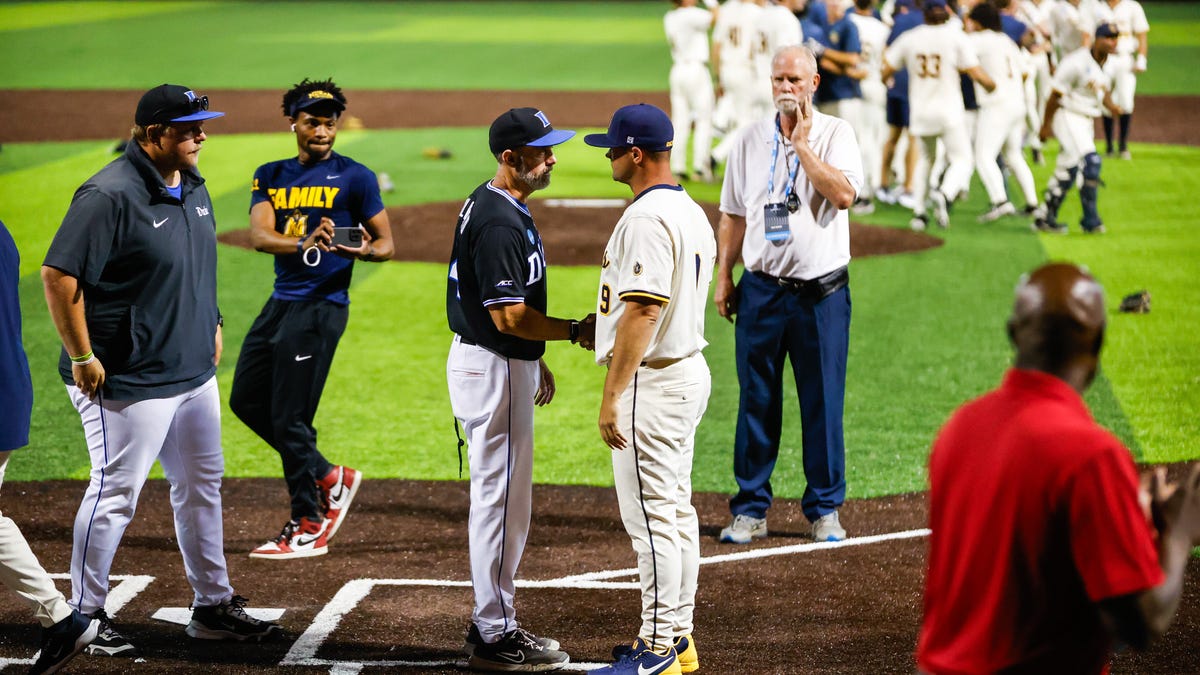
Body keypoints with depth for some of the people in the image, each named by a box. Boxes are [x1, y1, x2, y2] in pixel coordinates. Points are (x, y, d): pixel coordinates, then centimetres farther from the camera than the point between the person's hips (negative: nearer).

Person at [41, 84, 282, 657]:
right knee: (115, 495, -1)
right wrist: (82, 359, -20)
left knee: (201, 486, 16)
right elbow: (59, 275, -21)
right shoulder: (111, 195, -20)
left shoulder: (192, 186, 8)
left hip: (195, 373, 9)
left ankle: (213, 606, 27)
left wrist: (210, 325, 17)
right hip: (129, 381, -9)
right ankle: (85, 615, 11)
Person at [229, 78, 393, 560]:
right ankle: (329, 478, 26)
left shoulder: (354, 177, -3)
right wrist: (302, 244, -28)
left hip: (322, 304, -7)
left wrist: (364, 251, -26)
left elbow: (386, 243, -2)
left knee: (290, 416, -7)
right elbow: (259, 235, -7)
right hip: (281, 301, 7)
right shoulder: (270, 176, 9)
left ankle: (309, 527, 5)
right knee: (247, 399, 12)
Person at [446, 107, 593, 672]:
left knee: (501, 498, 16)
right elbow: (509, 316, -24)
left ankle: (492, 621, 24)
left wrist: (534, 360, 23)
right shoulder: (499, 223, -22)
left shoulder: (490, 205, 12)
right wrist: (576, 331, -13)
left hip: (502, 364, 11)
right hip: (494, 368, -11)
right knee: (502, 498, -5)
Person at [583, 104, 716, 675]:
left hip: (652, 382, -11)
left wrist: (612, 396, -23)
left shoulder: (646, 219, -19)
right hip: (690, 371, 11)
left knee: (651, 518, -6)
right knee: (677, 510, 15)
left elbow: (644, 311, -25)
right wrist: (599, 323, 23)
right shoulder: (691, 211, 13)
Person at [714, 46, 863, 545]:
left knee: (823, 403, 3)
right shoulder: (751, 140, 8)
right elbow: (732, 214, 13)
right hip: (762, 290, 2)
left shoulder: (835, 134, 0)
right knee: (756, 401, 5)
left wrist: (802, 144, -15)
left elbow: (844, 194, -18)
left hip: (821, 292, -2)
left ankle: (825, 509, 14)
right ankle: (750, 509, 12)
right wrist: (723, 275, 7)